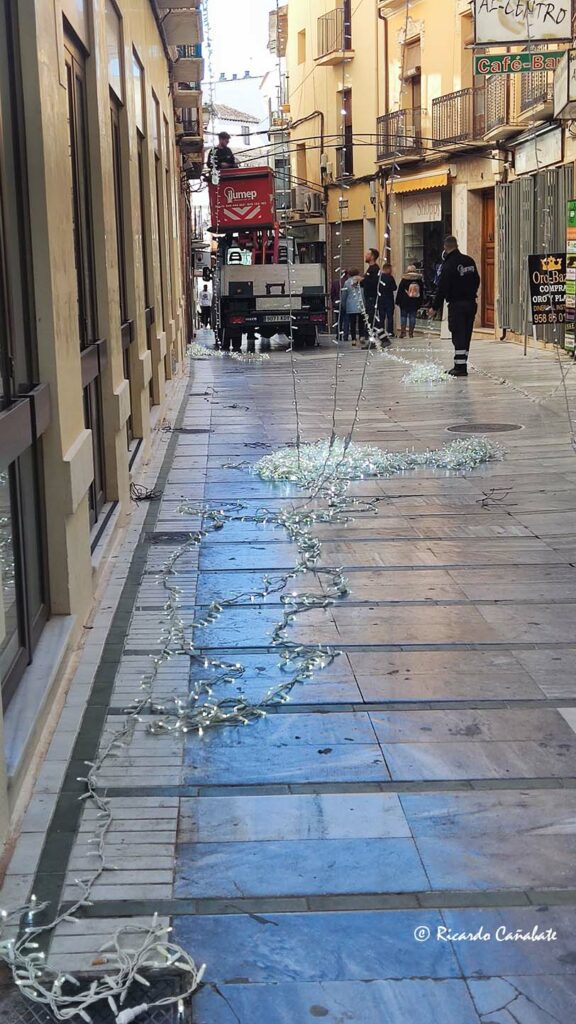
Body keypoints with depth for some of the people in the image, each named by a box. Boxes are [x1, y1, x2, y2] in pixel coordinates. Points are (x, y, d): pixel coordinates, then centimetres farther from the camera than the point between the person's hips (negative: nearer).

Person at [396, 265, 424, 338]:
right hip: (415, 303, 2)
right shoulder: (419, 280, 4)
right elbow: (421, 292, 9)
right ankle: (411, 333, 4)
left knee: (403, 316, 3)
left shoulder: (404, 280, -6)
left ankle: (403, 332, -3)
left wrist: (398, 302, 2)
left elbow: (399, 292, -4)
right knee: (412, 317, 5)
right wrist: (420, 303, 14)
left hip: (404, 302, -2)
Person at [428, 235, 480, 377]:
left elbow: (442, 288, -14)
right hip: (471, 303, 7)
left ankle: (460, 367, -7)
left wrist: (435, 307, -7)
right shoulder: (470, 261, 7)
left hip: (456, 305, -7)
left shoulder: (449, 265, -13)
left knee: (458, 336, -5)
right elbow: (477, 281, 16)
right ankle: (461, 365, 15)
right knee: (466, 335, 10)